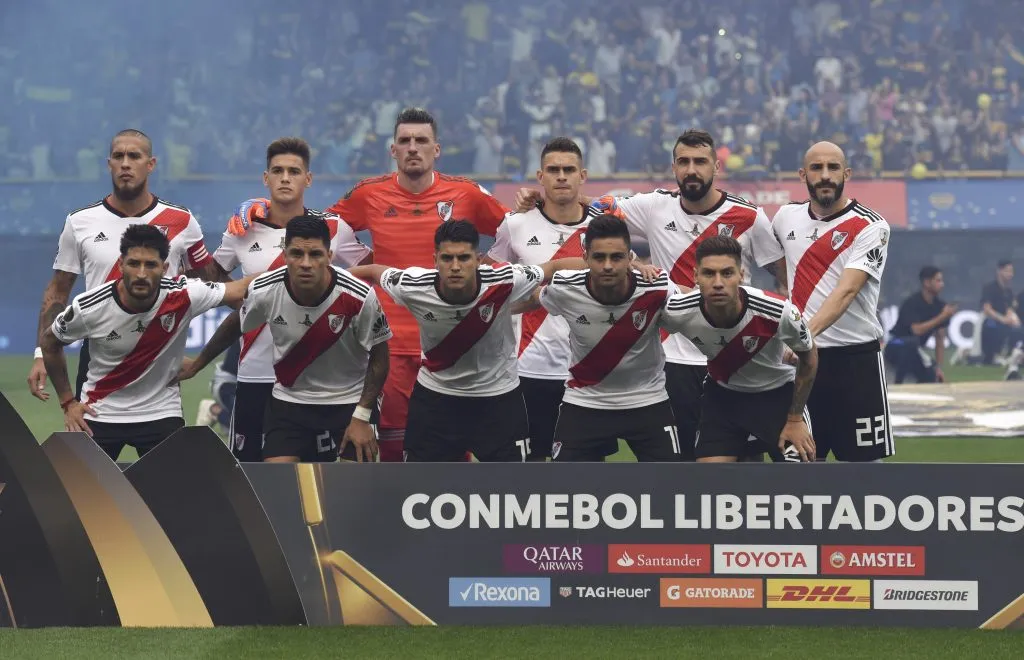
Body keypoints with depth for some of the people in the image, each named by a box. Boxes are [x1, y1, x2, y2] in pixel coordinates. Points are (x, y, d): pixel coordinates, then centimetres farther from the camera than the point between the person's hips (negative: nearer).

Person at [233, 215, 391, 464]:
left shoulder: (360, 297, -24)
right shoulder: (263, 291, -18)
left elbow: (379, 357, -9)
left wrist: (362, 417, -12)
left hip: (350, 402, -1)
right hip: (289, 401, 1)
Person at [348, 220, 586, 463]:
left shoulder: (505, 282, -26)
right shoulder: (412, 287, -23)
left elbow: (556, 267, -10)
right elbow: (372, 271, -2)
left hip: (498, 395, -1)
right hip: (435, 396, 1)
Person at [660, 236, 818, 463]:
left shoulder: (779, 312, -31)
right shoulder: (679, 313, -29)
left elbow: (808, 358, -11)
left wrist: (795, 419, -6)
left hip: (778, 393, -2)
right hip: (722, 394, 2)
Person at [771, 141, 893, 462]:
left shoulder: (870, 227, -9)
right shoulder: (786, 217, 8)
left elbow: (847, 290, -23)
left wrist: (807, 332, -36)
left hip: (856, 359, -5)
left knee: (864, 459, -2)